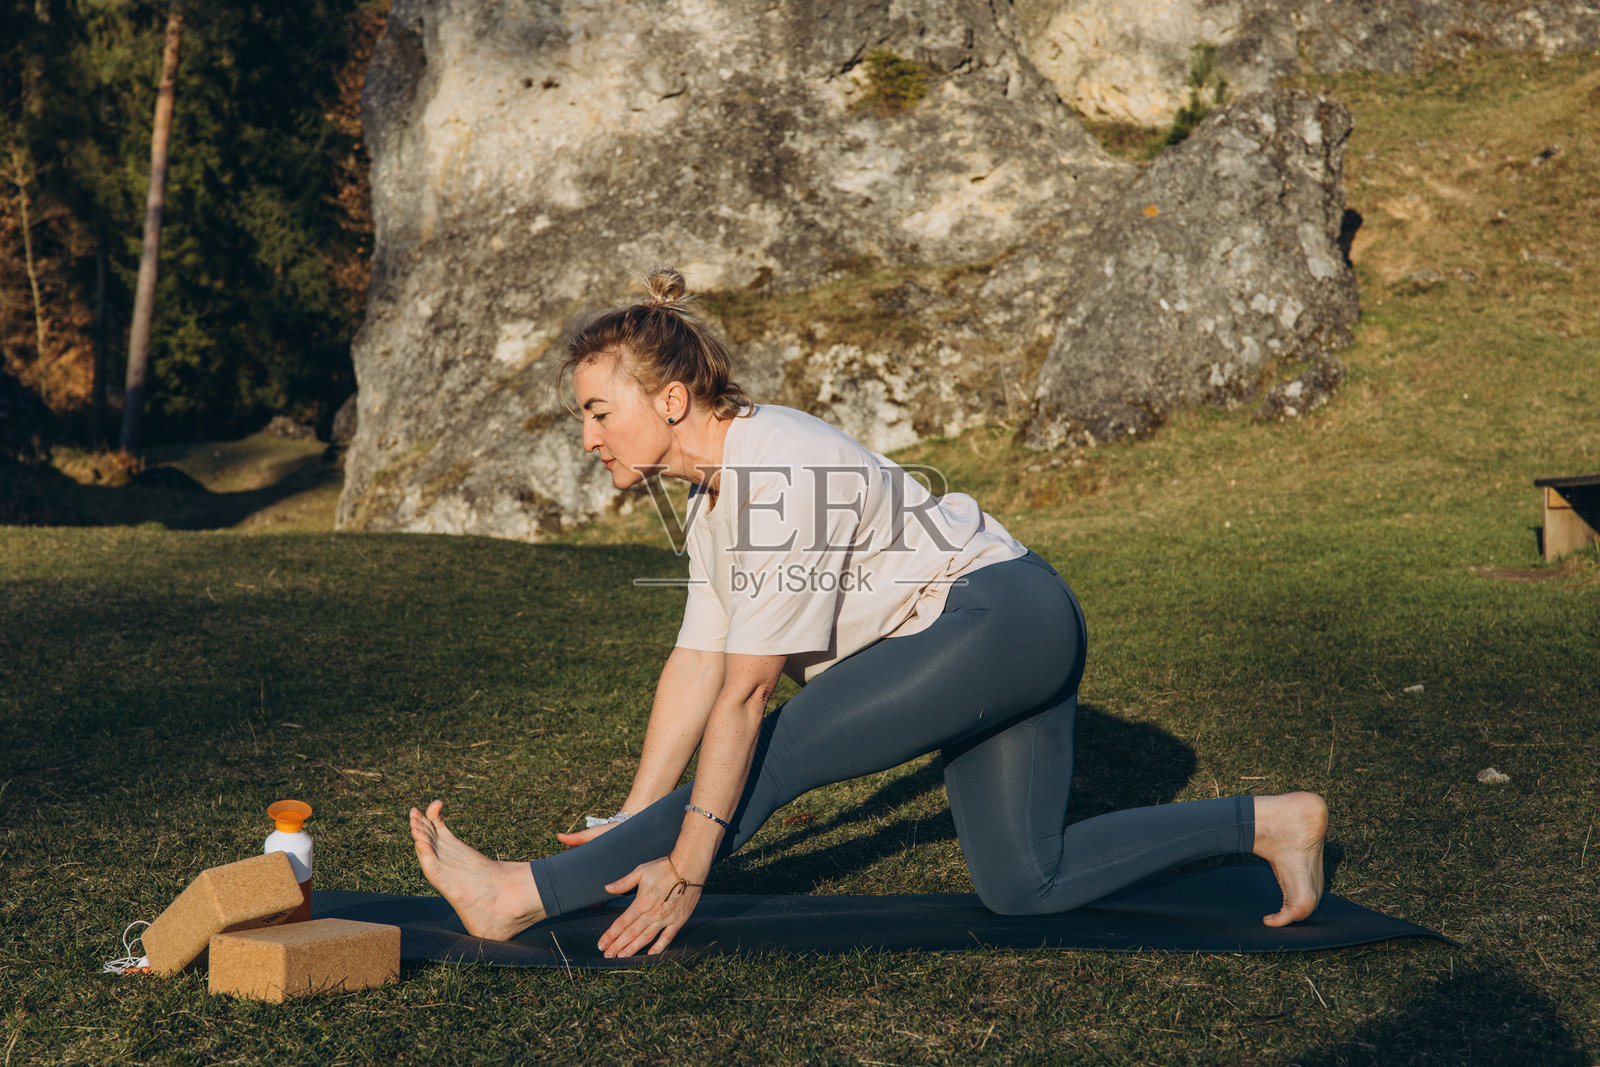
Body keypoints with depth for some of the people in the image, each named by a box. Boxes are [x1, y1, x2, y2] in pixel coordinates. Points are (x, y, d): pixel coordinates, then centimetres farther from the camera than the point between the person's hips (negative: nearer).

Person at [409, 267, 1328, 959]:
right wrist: (632, 824, 5)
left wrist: (685, 868, -22)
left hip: (1000, 618, -10)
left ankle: (520, 899, -13)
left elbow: (744, 693, -25)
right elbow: (696, 665, 7)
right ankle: (1269, 822, 19)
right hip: (1011, 641, 10)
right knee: (1025, 885, 10)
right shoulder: (715, 489, 6)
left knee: (777, 755, -17)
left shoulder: (777, 473, -24)